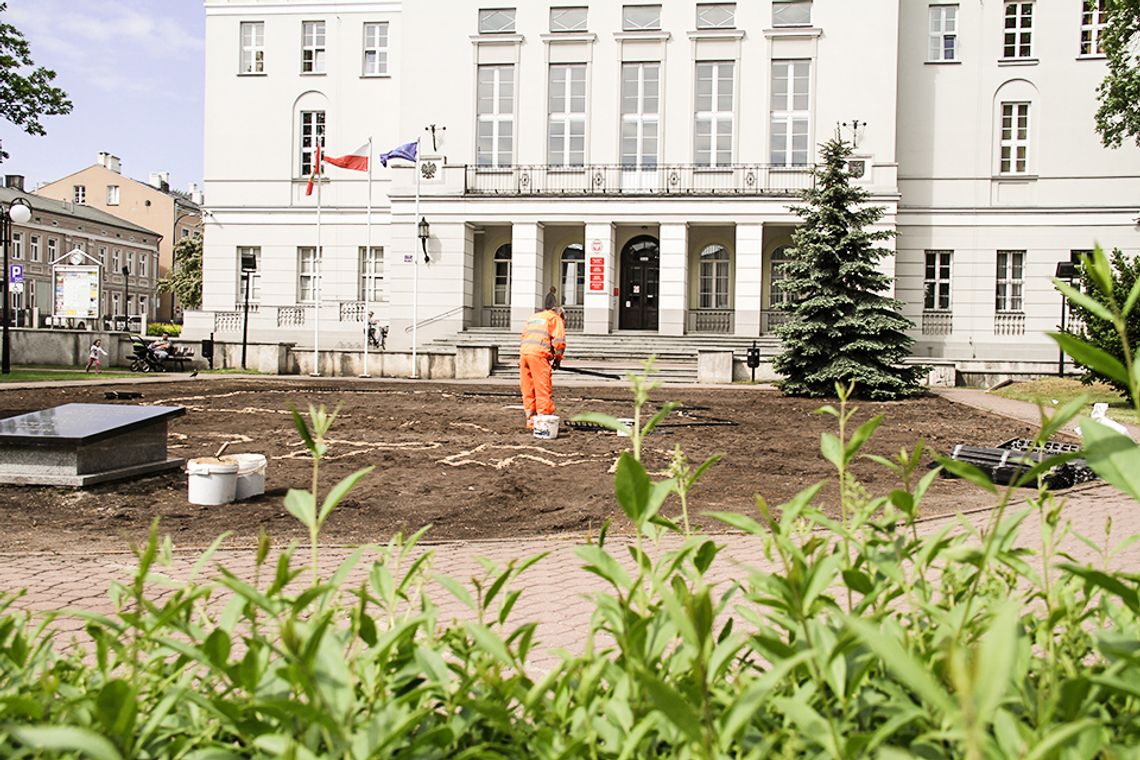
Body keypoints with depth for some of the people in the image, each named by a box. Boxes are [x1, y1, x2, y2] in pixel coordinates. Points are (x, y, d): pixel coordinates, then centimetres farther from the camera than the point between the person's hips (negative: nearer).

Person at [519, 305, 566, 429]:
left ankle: (531, 420, 13)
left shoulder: (532, 318, 29)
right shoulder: (556, 319, 9)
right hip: (539, 354, -6)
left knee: (527, 390, 10)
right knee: (543, 390, -5)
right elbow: (559, 341, -4)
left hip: (523, 353, 6)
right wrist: (558, 359, 7)